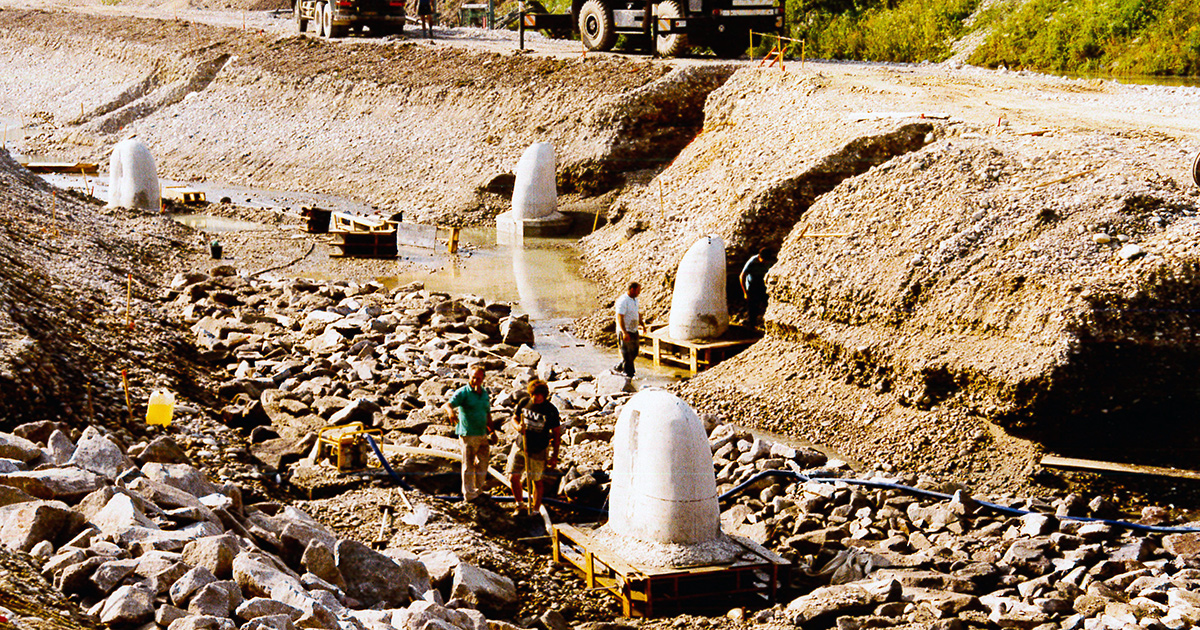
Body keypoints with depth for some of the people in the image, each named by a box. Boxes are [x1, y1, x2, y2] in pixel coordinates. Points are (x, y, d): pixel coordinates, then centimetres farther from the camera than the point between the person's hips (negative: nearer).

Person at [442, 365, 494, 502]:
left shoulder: (484, 393, 10)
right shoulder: (463, 392, -11)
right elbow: (446, 405, -24)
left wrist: (492, 431, 20)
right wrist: (450, 411, -46)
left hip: (482, 434, 7)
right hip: (468, 435, -7)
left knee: (482, 464, 14)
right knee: (468, 465, 0)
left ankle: (478, 490, 29)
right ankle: (468, 494, 10)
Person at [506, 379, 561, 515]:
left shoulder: (551, 411, -11)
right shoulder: (524, 403, -3)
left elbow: (556, 433, -4)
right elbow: (514, 418, 13)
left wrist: (554, 456, -5)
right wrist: (518, 426, -13)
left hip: (537, 452, -3)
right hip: (519, 447, 3)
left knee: (537, 481, 8)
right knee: (513, 478, 2)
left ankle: (535, 510, 24)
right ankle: (520, 505, 25)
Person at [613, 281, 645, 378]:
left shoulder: (635, 299, 10)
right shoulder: (623, 301, -19)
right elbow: (619, 317, -24)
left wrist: (641, 324, 14)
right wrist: (624, 333, -29)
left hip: (634, 330, 9)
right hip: (625, 332, -9)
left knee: (634, 353, 15)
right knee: (627, 354, -2)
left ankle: (618, 367, 29)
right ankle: (628, 374, 6)